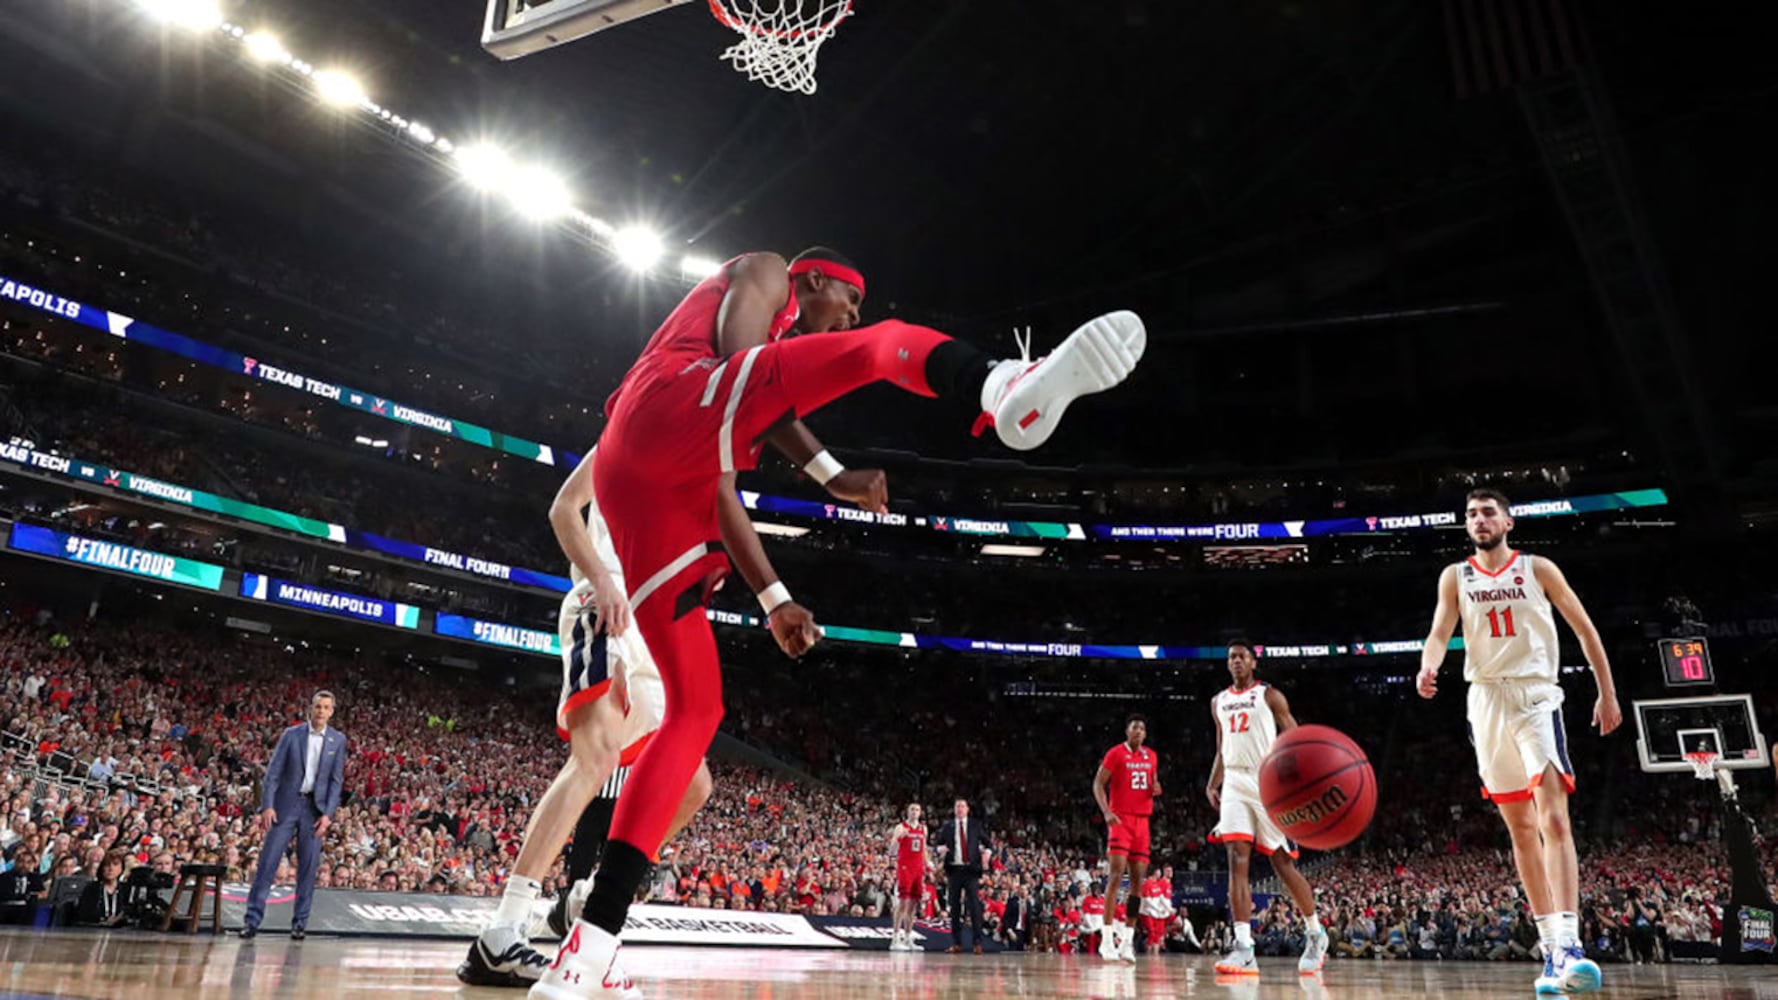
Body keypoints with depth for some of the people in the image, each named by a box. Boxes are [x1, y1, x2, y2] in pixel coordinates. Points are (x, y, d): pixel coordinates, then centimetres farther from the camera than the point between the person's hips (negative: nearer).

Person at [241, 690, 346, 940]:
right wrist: (267, 805, -10)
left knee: (308, 867, 2)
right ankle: (252, 919, 4)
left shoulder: (338, 740, 4)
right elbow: (274, 771, 0)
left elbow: (336, 780, 3)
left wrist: (328, 813, -5)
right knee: (268, 861, -3)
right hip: (286, 805, -1)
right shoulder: (292, 734, 1)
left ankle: (300, 922, 11)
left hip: (315, 809, 1)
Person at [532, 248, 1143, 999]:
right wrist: (830, 473, -9)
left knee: (695, 706, 6)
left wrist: (773, 597, 31)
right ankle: (1002, 387, -49)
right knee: (882, 346, -13)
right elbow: (736, 360, -2)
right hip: (669, 412, -8)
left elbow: (719, 486, 36)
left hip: (631, 476, 8)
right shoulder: (763, 275, 22)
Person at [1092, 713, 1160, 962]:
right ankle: (1107, 937, -13)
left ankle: (1128, 938, 9)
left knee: (1138, 878, 4)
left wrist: (1156, 789, 2)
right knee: (1117, 874, -15)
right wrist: (1107, 812, -19)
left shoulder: (1151, 756, 14)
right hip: (1121, 819, -6)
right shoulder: (1116, 753, -4)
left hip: (1142, 820, 6)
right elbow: (1098, 784, -6)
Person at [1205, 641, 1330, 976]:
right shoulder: (1219, 702, 16)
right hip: (1235, 783, 4)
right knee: (1237, 860, -11)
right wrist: (1213, 784, 11)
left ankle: (1316, 934, 24)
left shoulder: (1269, 695, 1)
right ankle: (1244, 949, -15)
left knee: (1283, 863, 1)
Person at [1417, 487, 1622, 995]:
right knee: (1520, 828, 7)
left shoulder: (1537, 568, 4)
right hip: (1487, 699, 3)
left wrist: (1607, 693, 5)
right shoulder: (1455, 577, 9)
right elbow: (1440, 632, -3)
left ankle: (1568, 942, -25)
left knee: (1554, 818, -18)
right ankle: (1551, 947, 14)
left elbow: (1584, 629, 8)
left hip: (1536, 694, -2)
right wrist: (1428, 668, -25)